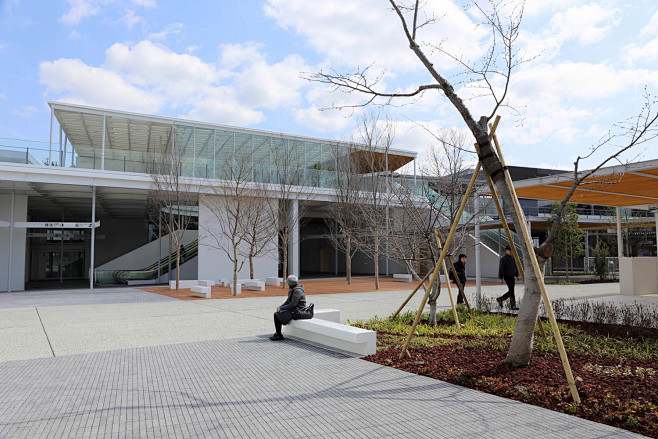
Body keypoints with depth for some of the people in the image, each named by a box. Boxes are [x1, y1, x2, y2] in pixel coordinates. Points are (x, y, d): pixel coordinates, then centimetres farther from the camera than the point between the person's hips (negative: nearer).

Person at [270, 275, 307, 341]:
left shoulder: (297, 291, -20)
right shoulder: (292, 290, 12)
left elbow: (293, 304, -23)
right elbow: (288, 301, 17)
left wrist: (281, 308, -16)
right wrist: (280, 306, 3)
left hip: (297, 311, -10)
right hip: (293, 309, 10)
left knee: (277, 316, -14)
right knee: (276, 314, 4)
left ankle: (279, 335, -3)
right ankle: (277, 333, 7)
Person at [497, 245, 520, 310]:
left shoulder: (512, 257, 10)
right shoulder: (503, 259, -13)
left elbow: (515, 267, 19)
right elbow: (501, 269, -14)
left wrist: (517, 275, 15)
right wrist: (501, 278, -16)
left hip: (512, 276, 8)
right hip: (507, 276, -8)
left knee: (511, 291, 9)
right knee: (511, 290, -9)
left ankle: (500, 299, 23)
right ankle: (513, 305, -3)